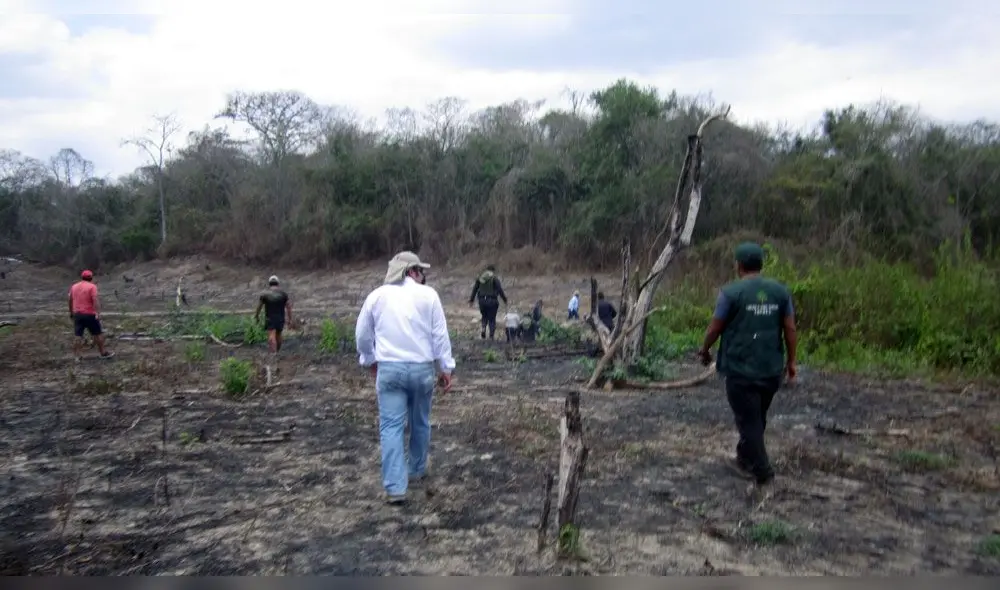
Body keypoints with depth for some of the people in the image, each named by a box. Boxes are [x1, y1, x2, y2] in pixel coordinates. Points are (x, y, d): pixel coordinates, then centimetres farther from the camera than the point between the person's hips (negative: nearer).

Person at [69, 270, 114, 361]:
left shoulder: (74, 286, 11)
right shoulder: (92, 286, -7)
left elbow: (70, 301, 16)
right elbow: (95, 300, -18)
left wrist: (71, 313, 26)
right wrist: (98, 313, -23)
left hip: (77, 314, 5)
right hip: (90, 314, -5)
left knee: (78, 336, 5)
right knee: (98, 334, 6)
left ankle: (78, 356, 5)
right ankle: (103, 352, 14)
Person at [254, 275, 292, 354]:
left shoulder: (264, 294, -6)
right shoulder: (283, 293, -3)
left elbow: (259, 307, 1)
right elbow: (288, 306, -5)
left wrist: (256, 316, 16)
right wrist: (290, 319, 0)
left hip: (270, 318, -3)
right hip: (280, 318, 3)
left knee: (272, 336, -9)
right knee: (278, 335, 19)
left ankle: (273, 353, -22)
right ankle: (277, 351, 35)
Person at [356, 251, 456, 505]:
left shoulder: (377, 296, 5)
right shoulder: (427, 294, -2)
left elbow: (362, 335, 12)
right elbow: (440, 334, -2)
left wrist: (370, 361, 28)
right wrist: (446, 367, 4)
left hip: (389, 368, 0)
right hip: (422, 368, 0)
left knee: (391, 426, 1)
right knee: (420, 423, 18)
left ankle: (395, 487, -4)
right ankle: (417, 471, 35)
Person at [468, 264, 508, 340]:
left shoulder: (480, 278, 8)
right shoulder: (494, 278, -6)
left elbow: (475, 289, 11)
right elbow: (500, 290, -11)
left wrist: (471, 300, 19)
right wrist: (505, 299, -2)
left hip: (482, 300, 4)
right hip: (492, 301, -4)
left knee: (484, 316, 22)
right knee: (492, 319, 6)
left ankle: (483, 328, -3)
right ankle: (491, 336, 3)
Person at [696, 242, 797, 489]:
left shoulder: (731, 292, -11)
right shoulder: (780, 290, 3)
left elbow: (715, 328, -6)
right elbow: (790, 329, 4)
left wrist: (705, 350, 12)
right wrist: (791, 361, 14)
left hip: (741, 369, -5)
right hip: (771, 368, 6)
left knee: (748, 421, 5)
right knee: (757, 418, 20)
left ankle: (762, 471, 9)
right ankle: (744, 460, 34)